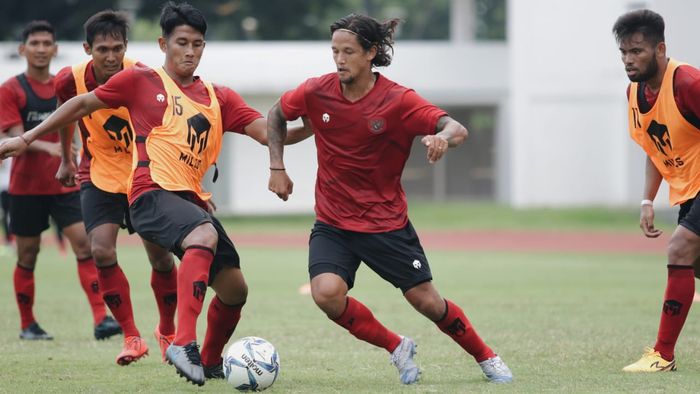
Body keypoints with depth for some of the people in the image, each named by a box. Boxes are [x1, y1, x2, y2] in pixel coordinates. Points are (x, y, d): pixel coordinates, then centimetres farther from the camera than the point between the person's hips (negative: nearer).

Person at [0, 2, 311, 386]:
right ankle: (183, 343, -47)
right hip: (153, 193, -6)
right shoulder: (141, 80, 5)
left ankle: (210, 362, 34)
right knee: (204, 235, -37)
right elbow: (82, 104, 13)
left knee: (234, 289, 7)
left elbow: (267, 132, 6)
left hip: (193, 199, 6)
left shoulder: (219, 98, 16)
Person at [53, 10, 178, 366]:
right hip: (99, 173, 1)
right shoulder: (70, 81, -15)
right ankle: (132, 337, -4)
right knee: (101, 250, -16)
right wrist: (66, 160, 21)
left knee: (160, 256, -3)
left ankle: (167, 332, 22)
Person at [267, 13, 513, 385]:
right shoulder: (317, 92, -7)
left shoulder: (398, 100, -14)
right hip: (332, 224, 2)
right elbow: (277, 115, 13)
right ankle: (396, 348, 2)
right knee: (327, 293, -23)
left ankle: (487, 358, 28)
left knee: (426, 300, 1)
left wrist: (443, 136, -44)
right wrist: (277, 167, 4)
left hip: (386, 222, -2)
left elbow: (457, 129, -21)